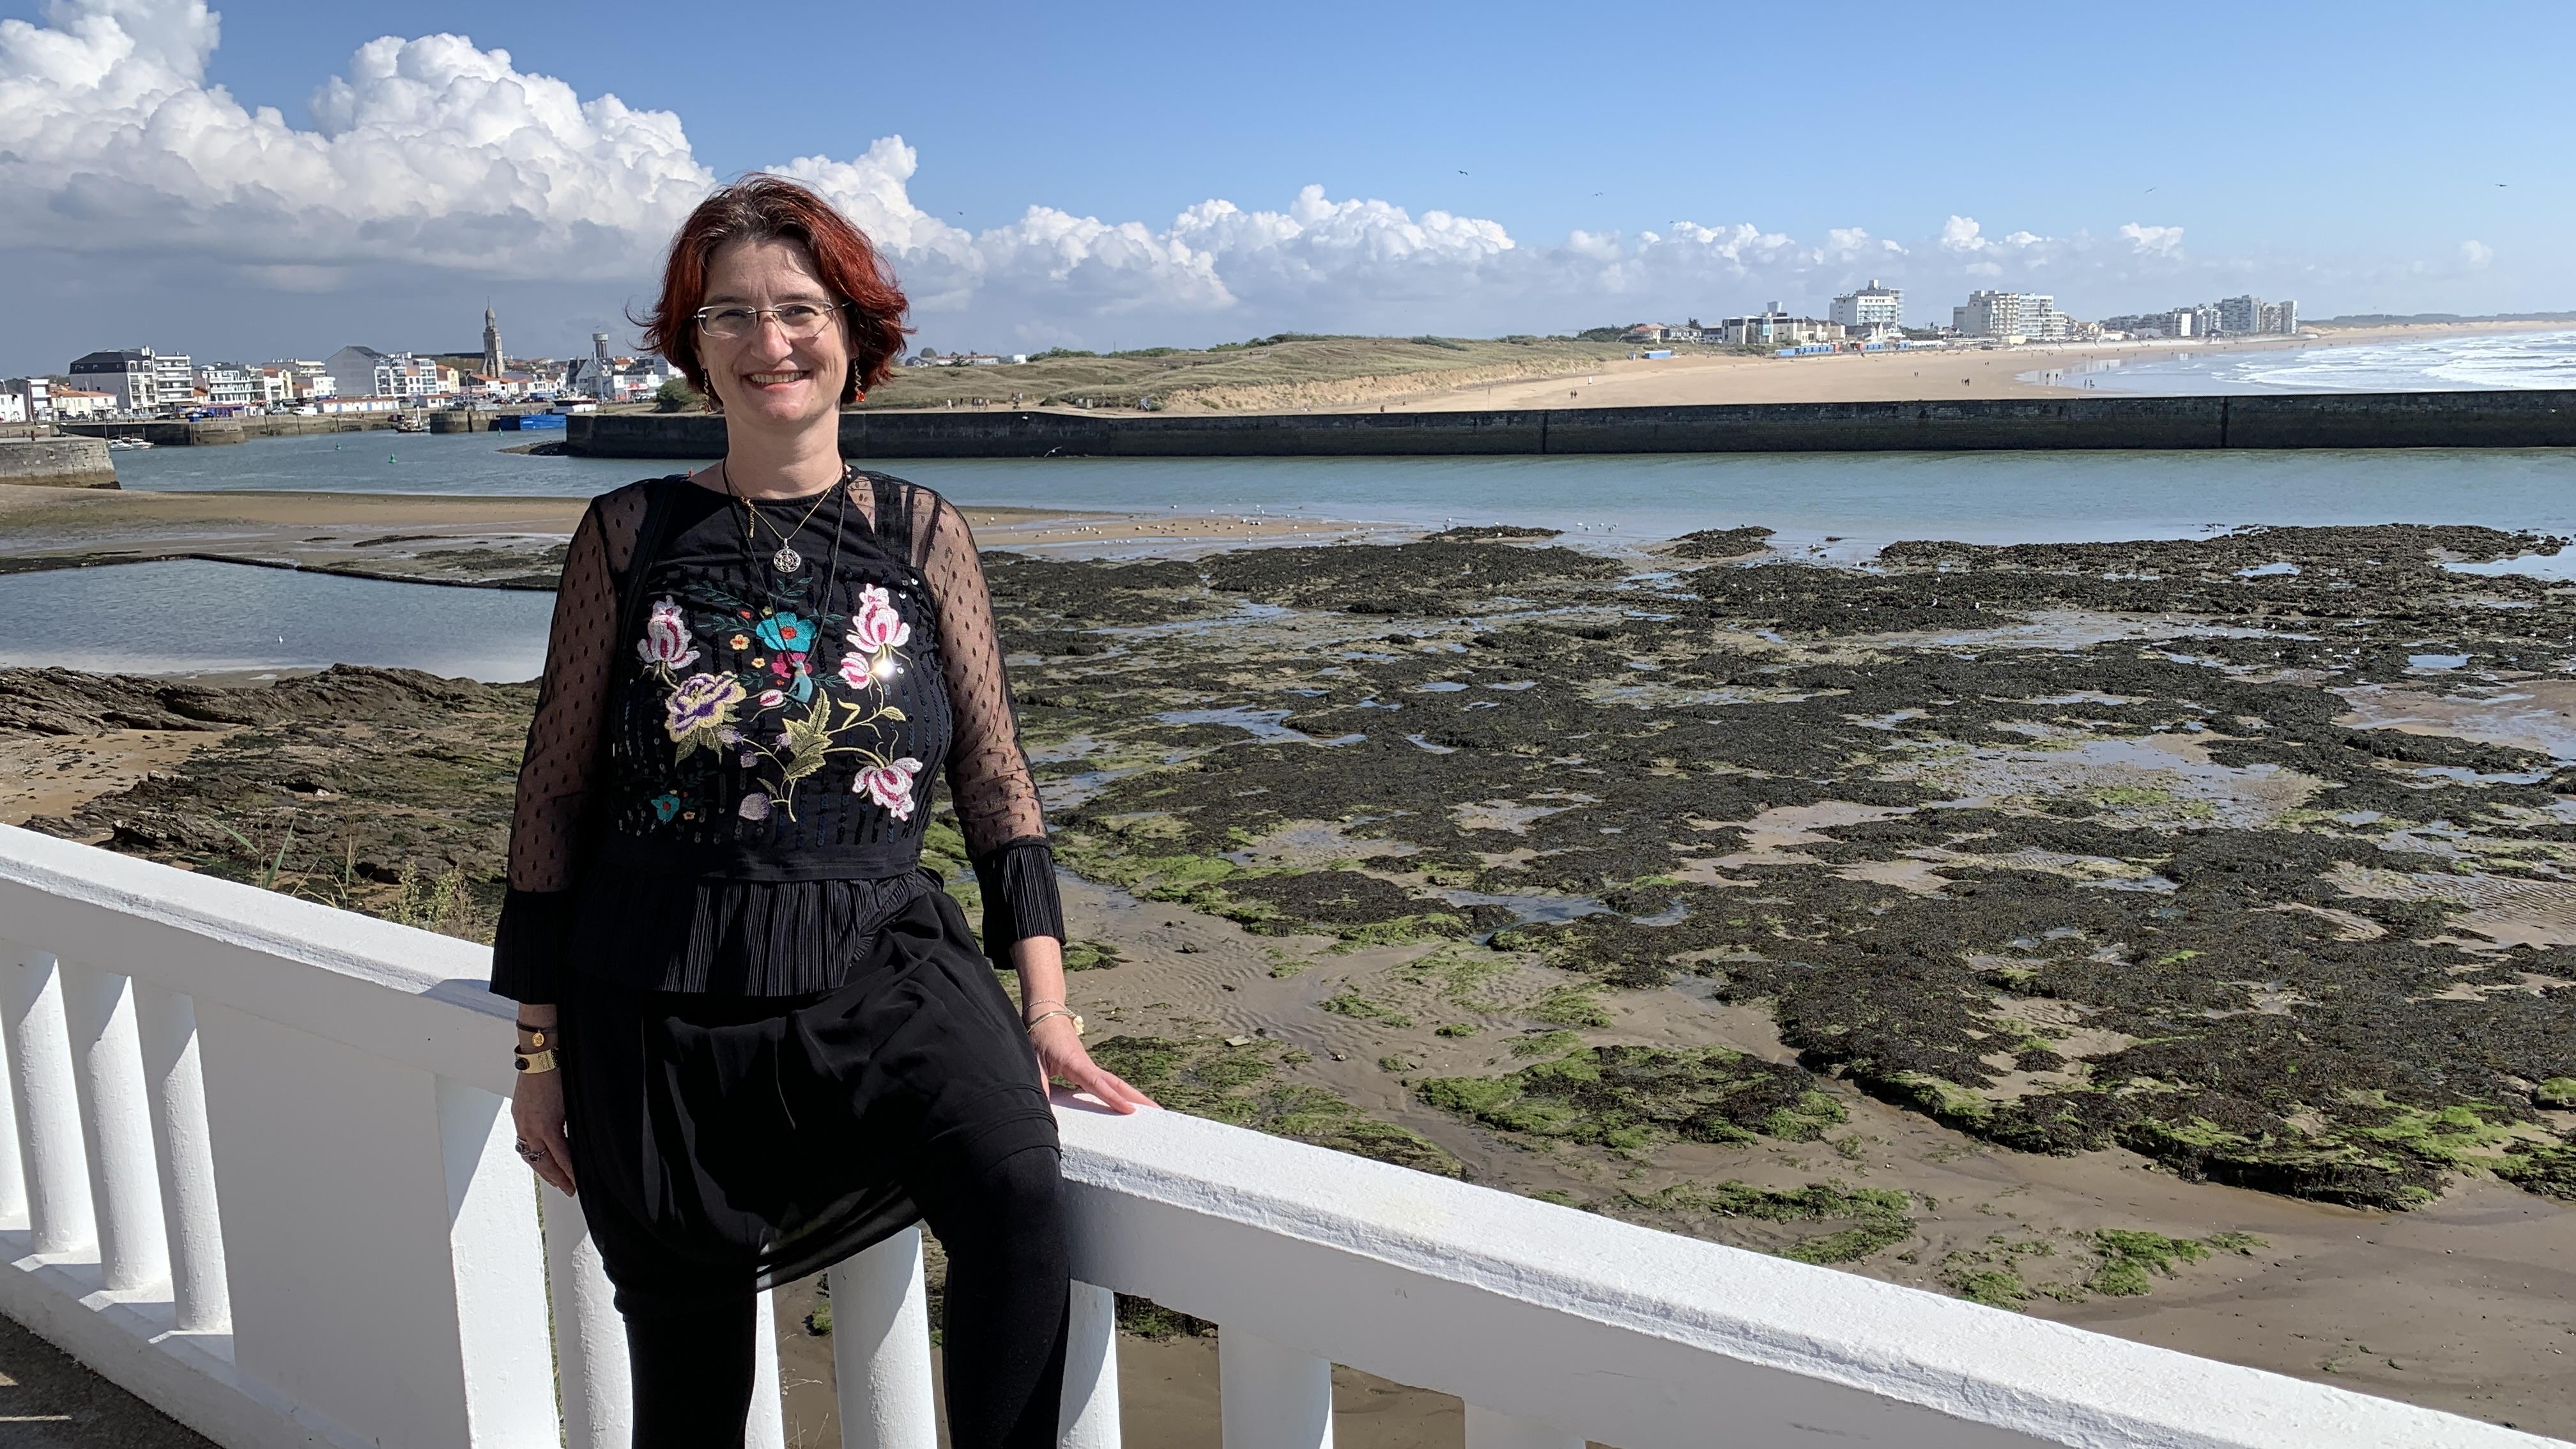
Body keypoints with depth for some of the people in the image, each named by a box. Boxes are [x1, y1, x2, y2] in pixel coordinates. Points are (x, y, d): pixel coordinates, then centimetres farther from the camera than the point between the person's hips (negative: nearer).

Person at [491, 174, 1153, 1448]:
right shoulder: (630, 536, 0)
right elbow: (554, 795, 4)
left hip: (879, 963, 0)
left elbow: (993, 774, 4)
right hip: (665, 1001, 0)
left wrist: (1044, 1002, -3)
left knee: (1019, 1185, -29)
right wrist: (539, 1046, 5)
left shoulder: (923, 531, 3)